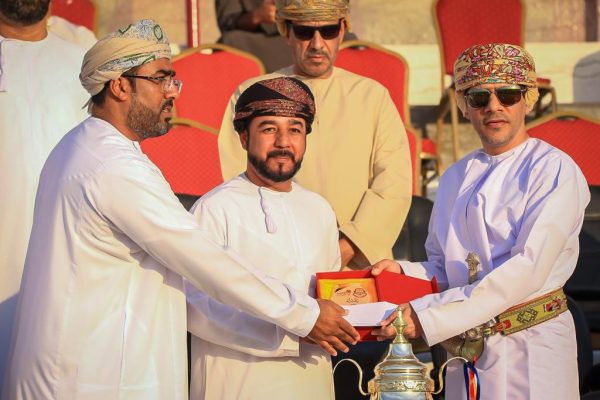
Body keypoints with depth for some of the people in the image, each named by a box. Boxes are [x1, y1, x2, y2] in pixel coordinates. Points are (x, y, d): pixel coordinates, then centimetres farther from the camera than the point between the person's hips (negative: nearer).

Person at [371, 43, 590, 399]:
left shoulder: (554, 169, -9)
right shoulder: (456, 178, 10)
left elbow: (528, 269, -19)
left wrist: (428, 316, -23)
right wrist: (402, 273, -5)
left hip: (531, 350, -5)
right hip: (465, 353, 5)